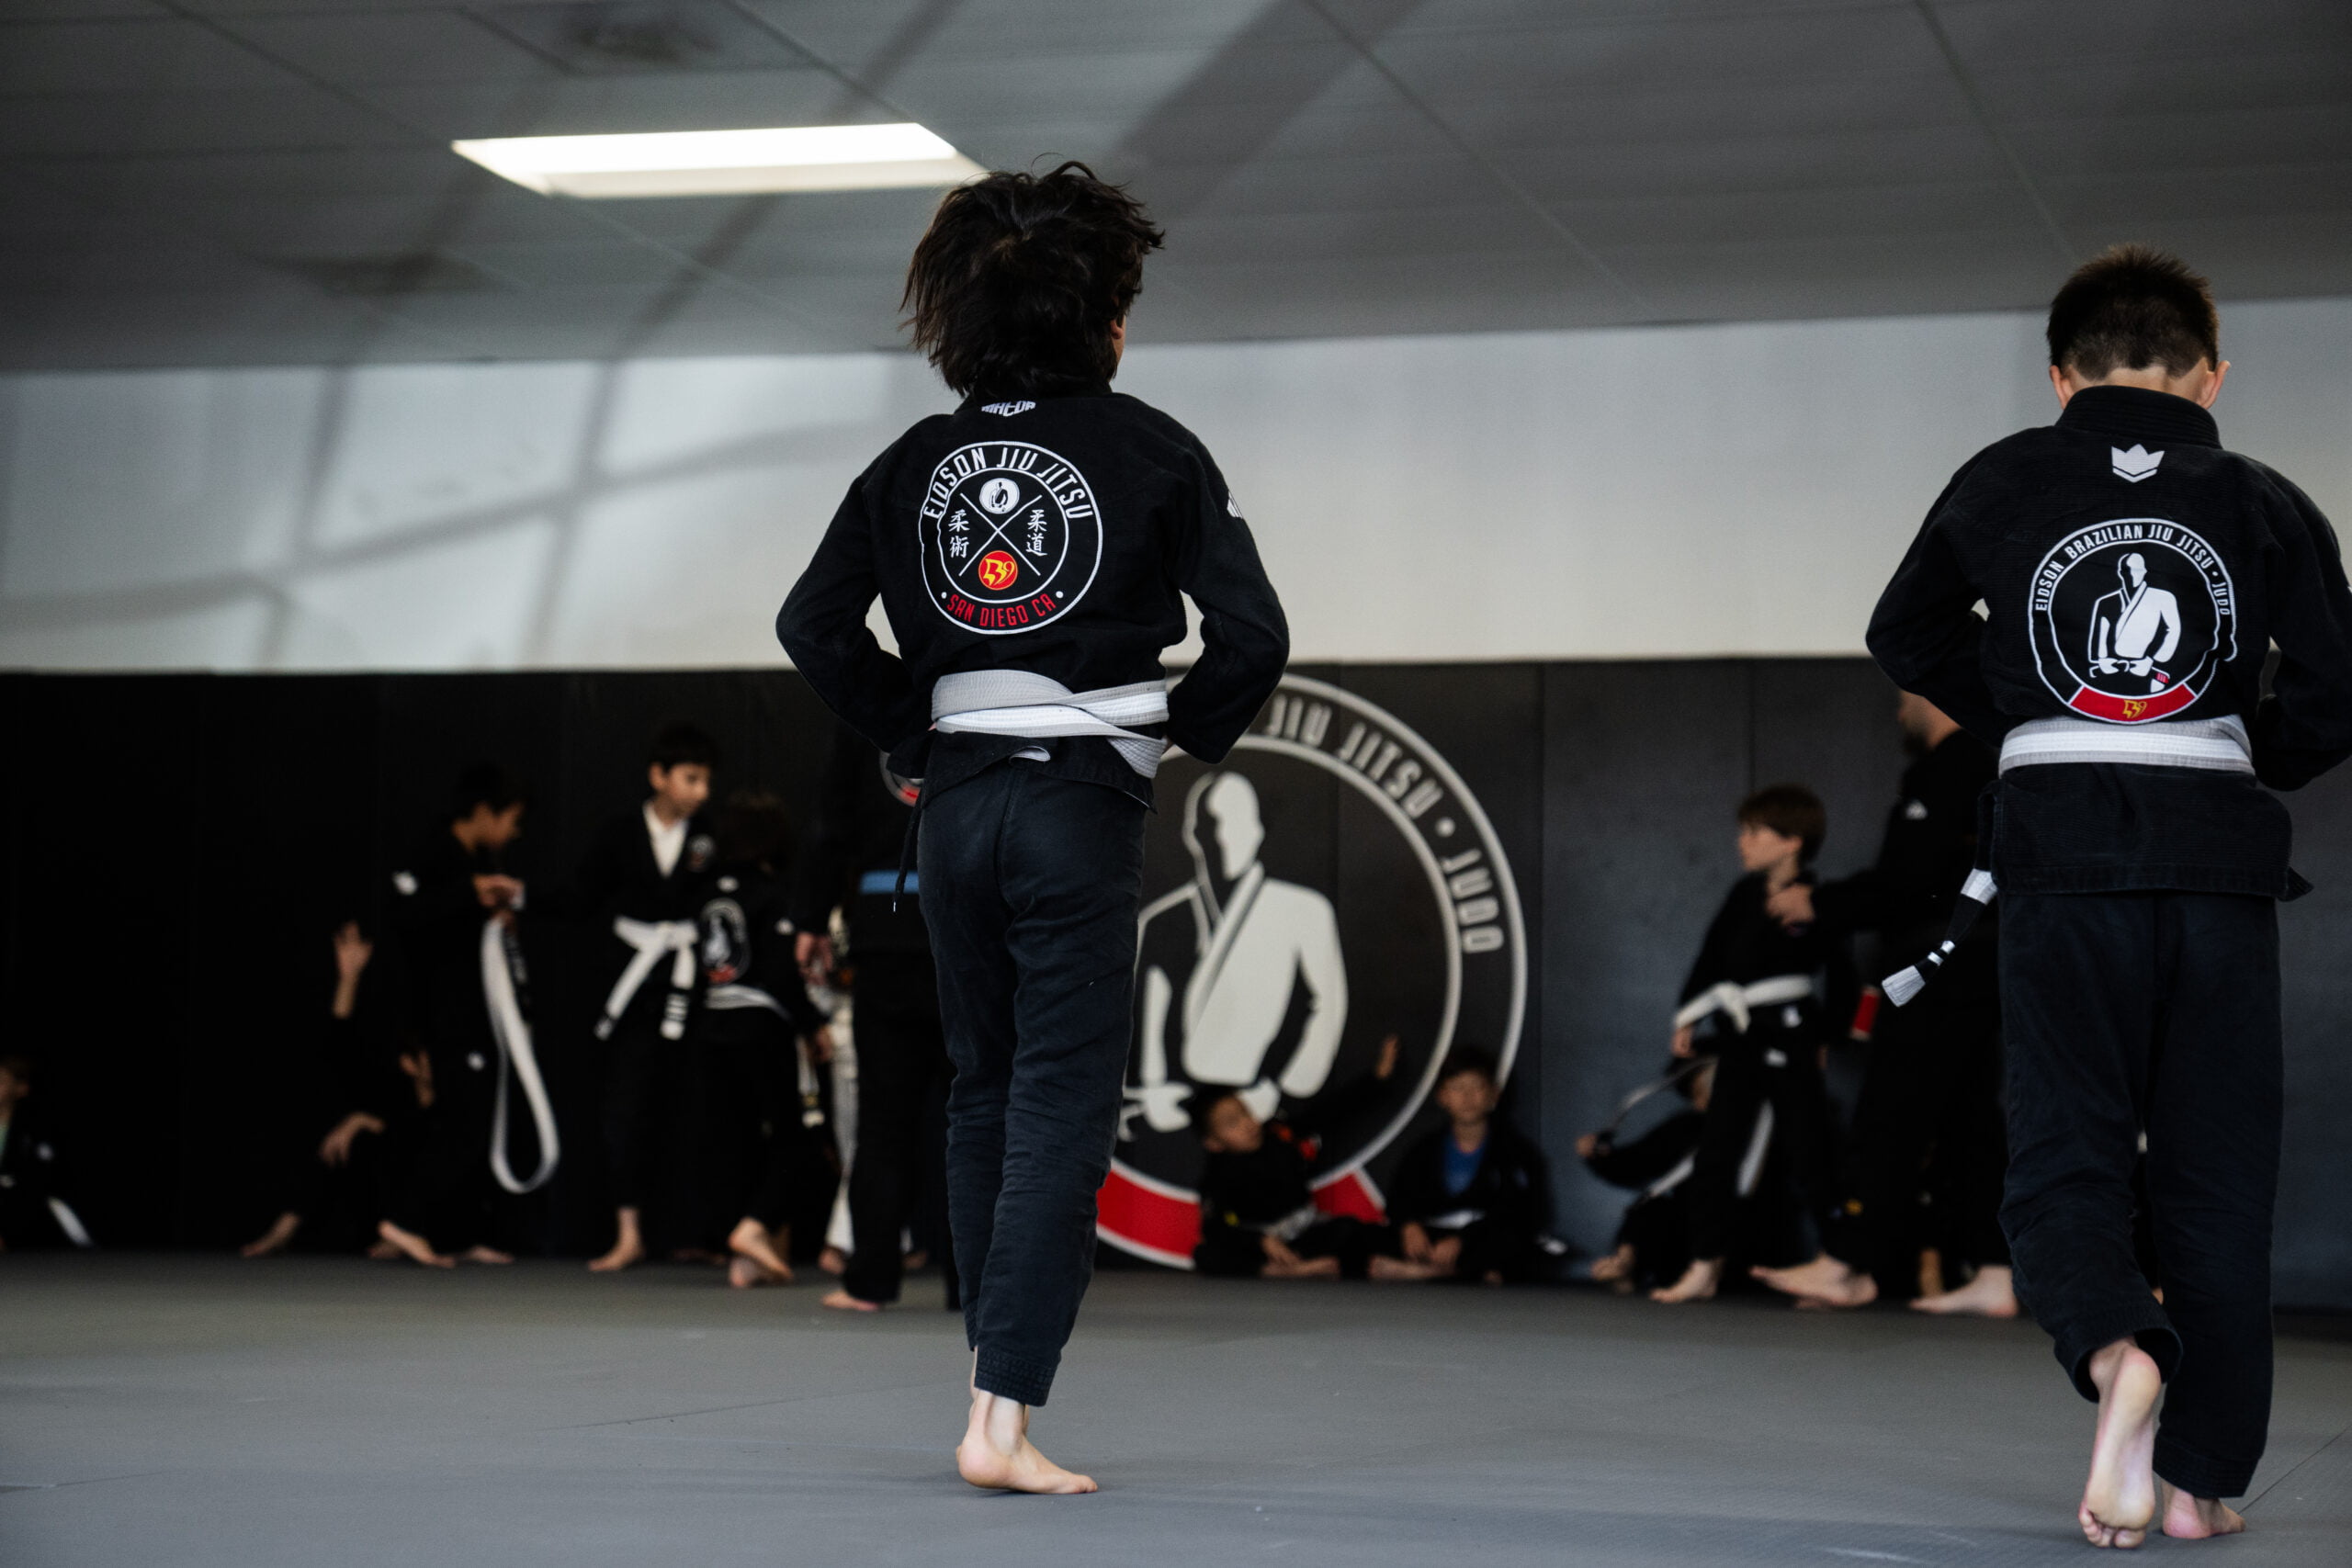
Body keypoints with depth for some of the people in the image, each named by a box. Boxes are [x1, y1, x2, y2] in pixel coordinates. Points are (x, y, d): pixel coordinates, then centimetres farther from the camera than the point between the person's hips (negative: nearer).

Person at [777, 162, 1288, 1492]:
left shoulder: (917, 461, 7)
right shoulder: (1148, 449, -4)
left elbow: (813, 619, 4)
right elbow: (1254, 633, -10)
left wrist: (913, 736, 13)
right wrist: (1183, 733, 7)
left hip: (955, 804, 5)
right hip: (1084, 805, -4)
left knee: (986, 1093, 18)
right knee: (1063, 1106, -2)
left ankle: (1003, 1375, 23)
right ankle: (1004, 1417, -9)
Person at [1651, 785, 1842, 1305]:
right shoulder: (1745, 895, 8)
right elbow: (1712, 955, 14)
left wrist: (1831, 1041, -16)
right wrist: (1689, 1018, 12)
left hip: (1792, 1036, -7)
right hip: (1740, 1038, 7)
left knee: (1808, 1154, -3)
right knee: (1717, 1151, 7)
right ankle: (1704, 1269, 12)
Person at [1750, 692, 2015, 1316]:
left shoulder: (1943, 771, -13)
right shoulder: (1987, 768, 18)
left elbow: (1908, 879, -20)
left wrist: (1820, 905, -8)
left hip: (1941, 977, -10)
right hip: (1978, 977, 10)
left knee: (1890, 1119, -5)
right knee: (1969, 1121, 9)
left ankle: (1849, 1264, -2)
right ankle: (1992, 1275, 7)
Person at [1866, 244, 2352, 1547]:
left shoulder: (2005, 482, 7)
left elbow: (1905, 635, 18)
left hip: (2063, 852, -1)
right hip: (2218, 852, 1)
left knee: (2062, 1157, 3)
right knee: (2216, 1177, 10)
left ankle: (2117, 1349, -27)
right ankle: (2202, 1474, 11)